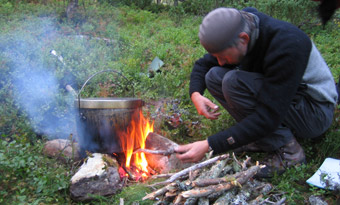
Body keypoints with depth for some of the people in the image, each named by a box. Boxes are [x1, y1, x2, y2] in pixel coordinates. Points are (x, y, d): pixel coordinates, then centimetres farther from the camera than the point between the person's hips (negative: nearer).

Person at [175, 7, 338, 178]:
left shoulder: (287, 46, -32)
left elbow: (268, 117, -35)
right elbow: (203, 64, 6)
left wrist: (209, 146, -36)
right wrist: (195, 94, -17)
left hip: (315, 111, -7)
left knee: (233, 81, -28)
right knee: (214, 76, -8)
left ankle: (287, 150, -14)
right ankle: (264, 138, -2)